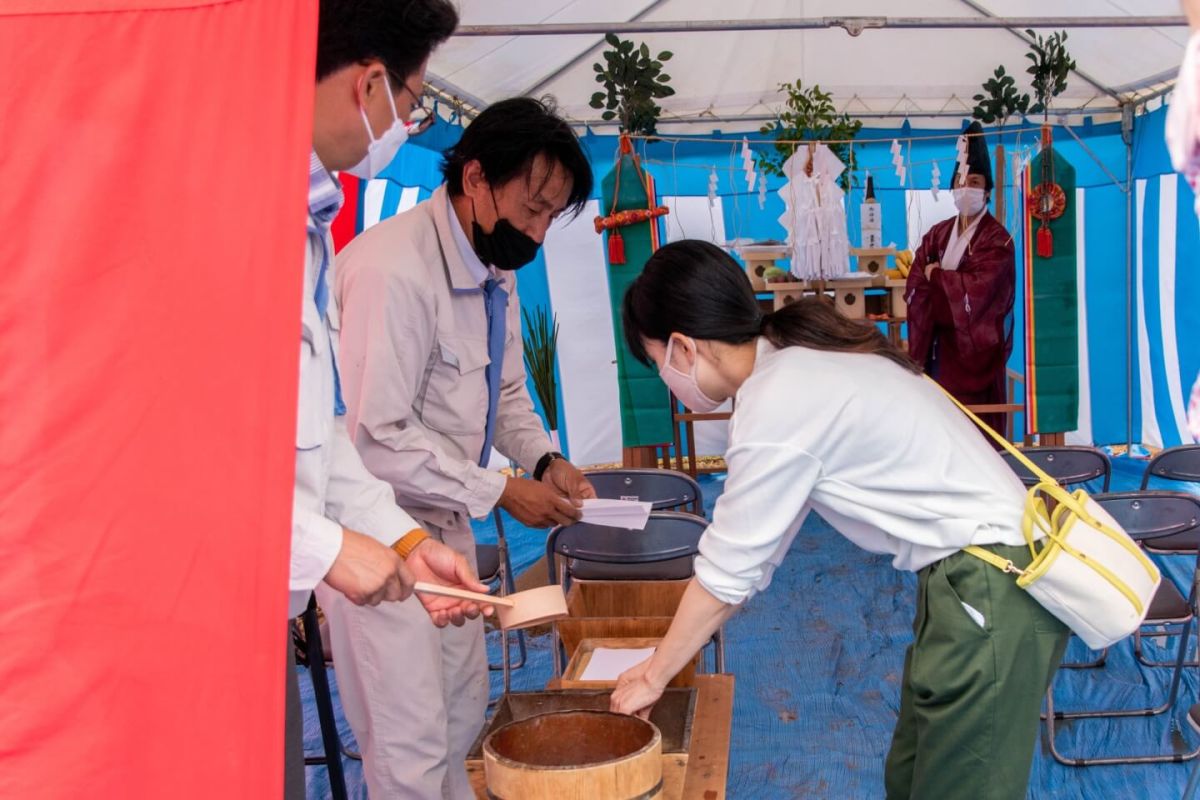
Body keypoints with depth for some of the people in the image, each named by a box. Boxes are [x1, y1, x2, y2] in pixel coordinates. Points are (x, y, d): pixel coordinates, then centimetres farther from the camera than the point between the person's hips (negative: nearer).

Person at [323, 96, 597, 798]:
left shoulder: (496, 270, 5)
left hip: (445, 522, 9)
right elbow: (377, 437, -27)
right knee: (411, 741, 0)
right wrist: (500, 493, -20)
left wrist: (545, 459, -1)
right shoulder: (392, 269, -25)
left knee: (464, 707, 20)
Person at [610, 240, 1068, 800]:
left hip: (992, 587, -9)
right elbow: (756, 549, 12)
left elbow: (726, 571, -11)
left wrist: (654, 676, 3)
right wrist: (667, 655, 16)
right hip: (980, 575, 9)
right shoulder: (800, 361, 8)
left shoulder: (776, 405, -20)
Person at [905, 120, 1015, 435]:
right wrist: (956, 283, -14)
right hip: (942, 344, 5)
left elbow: (979, 288, -19)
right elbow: (915, 287, 1)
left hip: (977, 346, -5)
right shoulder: (937, 235, 10)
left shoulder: (996, 238, -6)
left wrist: (938, 276, -6)